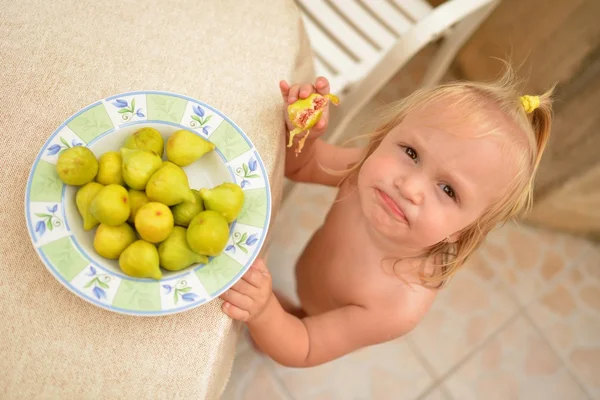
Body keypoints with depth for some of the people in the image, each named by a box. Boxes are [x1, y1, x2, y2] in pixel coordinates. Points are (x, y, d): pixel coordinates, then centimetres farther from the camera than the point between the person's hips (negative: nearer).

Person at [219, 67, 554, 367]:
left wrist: (263, 313, -58)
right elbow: (300, 165, -17)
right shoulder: (365, 168, -36)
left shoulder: (400, 307, -48)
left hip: (321, 327, -2)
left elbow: (303, 350, -37)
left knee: (269, 332, 27)